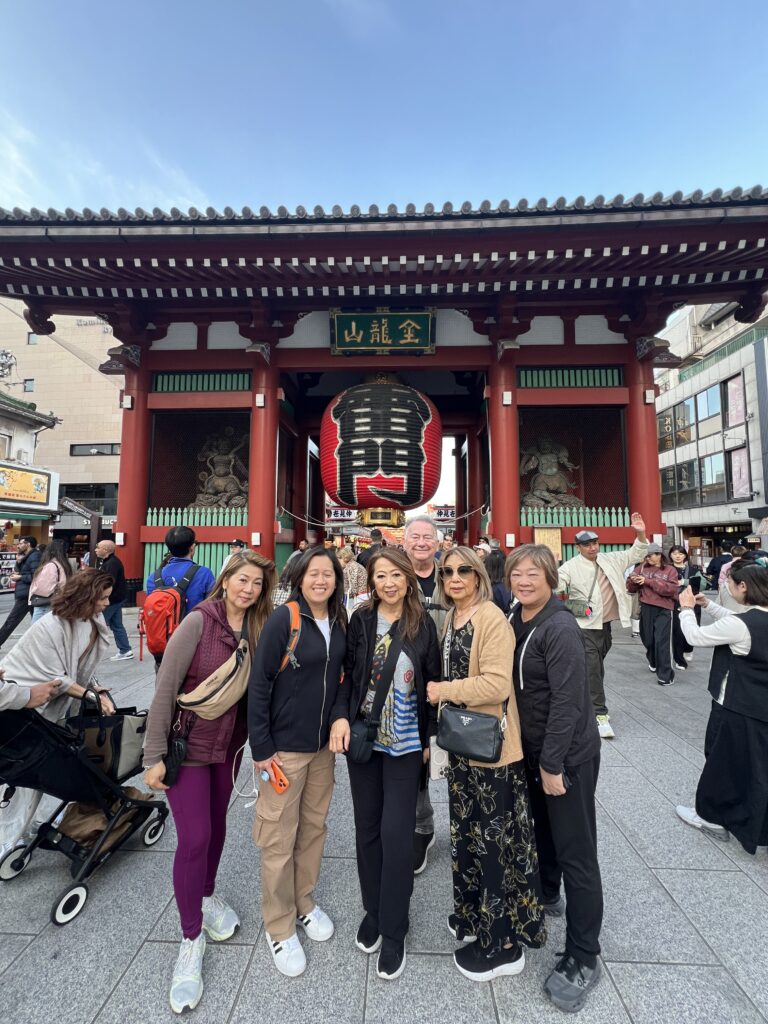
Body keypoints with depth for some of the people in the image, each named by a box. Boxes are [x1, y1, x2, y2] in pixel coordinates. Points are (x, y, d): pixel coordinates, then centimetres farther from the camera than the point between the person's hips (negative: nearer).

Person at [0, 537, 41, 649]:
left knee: (10, 622, -1)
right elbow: (19, 572, 13)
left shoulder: (35, 556, -14)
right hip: (27, 594, 10)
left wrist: (19, 577, -12)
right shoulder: (28, 556, 17)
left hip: (26, 595, -10)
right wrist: (18, 562, -2)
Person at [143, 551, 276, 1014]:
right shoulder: (199, 621, -21)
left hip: (230, 744, 5)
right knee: (194, 838, 0)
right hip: (189, 743, -4)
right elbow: (165, 686, -18)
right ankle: (192, 939, 23)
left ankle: (207, 894, 47)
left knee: (216, 823, 21)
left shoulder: (259, 627, -7)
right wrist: (155, 755, -15)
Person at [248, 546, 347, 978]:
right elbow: (259, 684, -15)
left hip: (324, 744, 5)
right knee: (280, 838, 10)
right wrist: (261, 747, -14)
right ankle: (280, 926, 33)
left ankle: (304, 901, 44)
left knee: (314, 826, 20)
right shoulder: (283, 619, -18)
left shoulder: (340, 622, -1)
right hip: (285, 746, -5)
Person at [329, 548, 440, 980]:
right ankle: (373, 911, 37)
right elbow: (347, 674, 0)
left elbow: (433, 683, -1)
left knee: (396, 832, 1)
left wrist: (428, 738, 1)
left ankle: (394, 931, 23)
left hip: (405, 744, -2)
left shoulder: (423, 624, -7)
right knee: (367, 828, 14)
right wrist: (340, 716, -14)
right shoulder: (361, 620, -4)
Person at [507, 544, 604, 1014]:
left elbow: (567, 701, -24)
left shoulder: (561, 628, -24)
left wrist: (553, 763, -19)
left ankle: (583, 959, 25)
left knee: (576, 853, 6)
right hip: (534, 749, 8)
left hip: (568, 755, -8)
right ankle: (546, 895, 51)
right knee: (541, 828, 26)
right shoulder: (517, 621, 1)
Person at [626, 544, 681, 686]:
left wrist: (649, 581, -18)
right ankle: (653, 662, 41)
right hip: (646, 608, 4)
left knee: (662, 641, -8)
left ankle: (665, 675, 1)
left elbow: (671, 589, -14)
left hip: (663, 609, -3)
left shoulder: (670, 570, 1)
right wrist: (633, 581, -14)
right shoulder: (642, 567, 8)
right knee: (648, 638, 15)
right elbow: (631, 588, 10)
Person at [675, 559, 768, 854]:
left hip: (737, 708, -7)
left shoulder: (740, 625, -25)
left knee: (724, 761, 10)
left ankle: (712, 816, 27)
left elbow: (695, 637, -16)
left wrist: (686, 608, -2)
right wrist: (707, 604, 9)